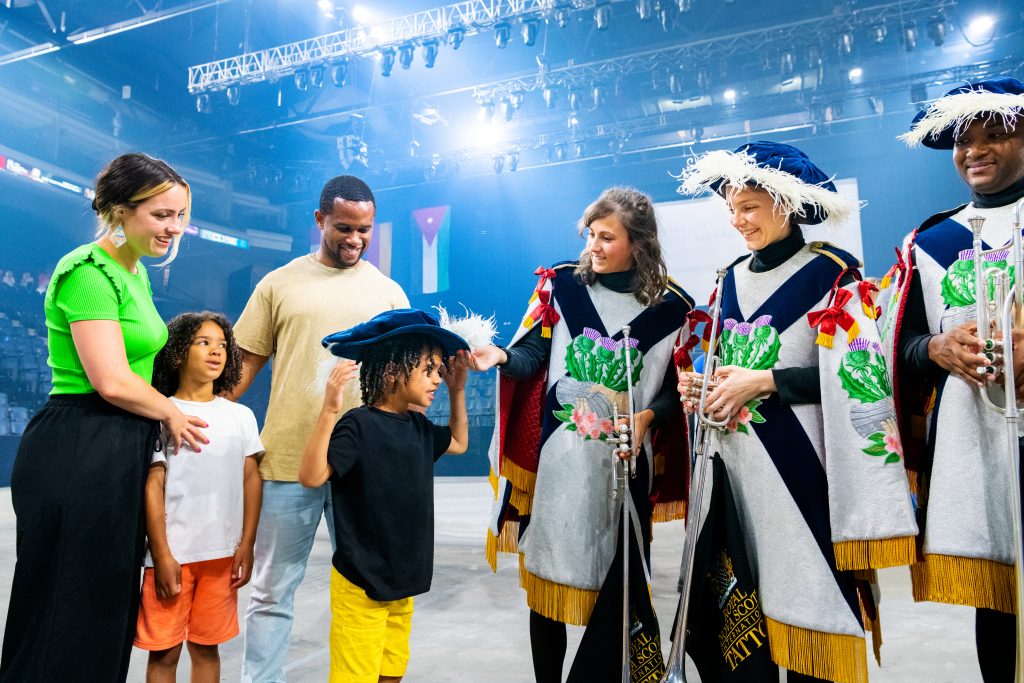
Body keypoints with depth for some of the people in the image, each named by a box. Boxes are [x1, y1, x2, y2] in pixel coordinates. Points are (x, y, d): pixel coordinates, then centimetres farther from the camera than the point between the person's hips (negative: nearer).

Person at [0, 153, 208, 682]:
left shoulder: (134, 273, 14)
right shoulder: (90, 271, -15)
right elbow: (112, 381, -21)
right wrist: (172, 415, -6)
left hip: (121, 452, 9)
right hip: (79, 453, -9)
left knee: (109, 608, 18)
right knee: (67, 615, 5)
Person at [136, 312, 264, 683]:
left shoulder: (241, 416, 6)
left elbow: (251, 479, 5)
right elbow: (152, 487, -6)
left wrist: (246, 545, 0)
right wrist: (162, 555, -10)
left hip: (223, 554, 3)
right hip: (173, 553, -2)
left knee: (206, 648, 13)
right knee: (164, 652, 7)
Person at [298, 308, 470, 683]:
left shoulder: (418, 426, 6)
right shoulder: (358, 425, -18)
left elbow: (459, 443, 25)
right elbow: (311, 476, -28)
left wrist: (457, 390, 15)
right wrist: (329, 410, -39)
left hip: (403, 582, 8)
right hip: (360, 586, -7)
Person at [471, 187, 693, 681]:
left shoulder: (669, 305, 0)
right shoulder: (561, 283, 1)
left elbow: (676, 389, 6)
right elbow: (534, 355, -1)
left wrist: (648, 417, -11)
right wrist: (502, 357, -21)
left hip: (625, 459, 0)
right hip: (559, 454, 0)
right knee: (549, 572, 7)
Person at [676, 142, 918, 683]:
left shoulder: (831, 273, -3)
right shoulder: (731, 280, 14)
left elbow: (852, 376, -9)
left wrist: (763, 381, -15)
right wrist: (700, 387, 1)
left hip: (798, 461, -5)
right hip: (736, 458, 5)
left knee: (805, 587, 0)